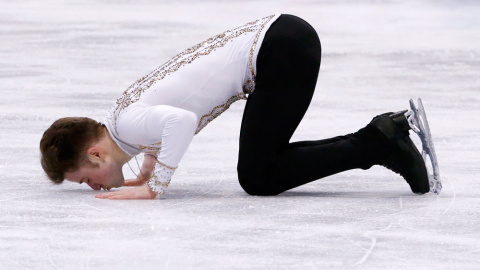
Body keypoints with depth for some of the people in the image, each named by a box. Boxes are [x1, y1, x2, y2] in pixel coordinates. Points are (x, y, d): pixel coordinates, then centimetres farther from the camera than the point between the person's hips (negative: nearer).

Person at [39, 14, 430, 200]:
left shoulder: (128, 123, -12)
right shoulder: (126, 109, 16)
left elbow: (179, 121, -33)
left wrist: (153, 187, -23)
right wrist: (149, 169, 26)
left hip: (283, 49, -10)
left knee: (258, 178, -5)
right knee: (264, 165, 13)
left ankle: (378, 144, -6)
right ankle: (383, 136, 9)